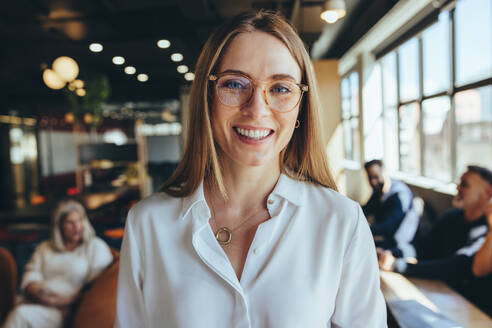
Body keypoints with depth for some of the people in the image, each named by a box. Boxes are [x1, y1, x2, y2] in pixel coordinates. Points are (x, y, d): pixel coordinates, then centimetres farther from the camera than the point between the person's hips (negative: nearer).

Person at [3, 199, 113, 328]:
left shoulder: (97, 247, 7)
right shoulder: (45, 248, 23)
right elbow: (31, 276, 11)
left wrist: (67, 301, -13)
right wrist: (39, 293, -11)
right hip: (36, 303, 4)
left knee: (22, 314, -29)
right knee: (18, 312, -31)